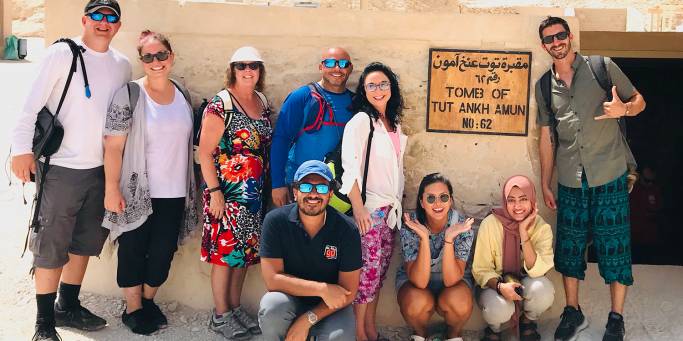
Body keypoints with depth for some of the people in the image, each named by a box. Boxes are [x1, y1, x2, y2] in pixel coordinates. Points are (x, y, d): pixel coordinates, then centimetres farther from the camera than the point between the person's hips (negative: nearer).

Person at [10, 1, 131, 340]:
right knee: (51, 247, 1)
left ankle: (68, 307, 31)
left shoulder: (122, 65, 8)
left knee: (84, 243, 15)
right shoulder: (62, 54, -7)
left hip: (99, 169, 6)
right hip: (61, 168, -5)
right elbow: (33, 103, -10)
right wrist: (22, 147, -18)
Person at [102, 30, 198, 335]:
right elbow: (113, 146, -10)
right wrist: (112, 189, -15)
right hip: (137, 193, -4)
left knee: (163, 252, 10)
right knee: (133, 252, 7)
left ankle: (148, 301, 32)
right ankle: (133, 309, 24)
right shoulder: (130, 94, -8)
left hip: (175, 194, 4)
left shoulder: (183, 95, 8)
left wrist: (192, 188, 14)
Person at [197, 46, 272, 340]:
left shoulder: (263, 103, 9)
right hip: (227, 192, -6)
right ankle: (220, 315, 16)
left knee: (245, 251, 13)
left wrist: (265, 183, 12)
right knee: (225, 251, 2)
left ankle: (235, 307, 28)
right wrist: (214, 192, -17)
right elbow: (205, 152, -13)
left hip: (254, 193, 7)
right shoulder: (220, 104, -11)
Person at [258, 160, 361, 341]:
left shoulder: (347, 229, -14)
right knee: (272, 305, -33)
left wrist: (307, 320, -22)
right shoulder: (275, 221, -14)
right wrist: (321, 289, -26)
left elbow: (348, 291, -12)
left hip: (329, 306, 0)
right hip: (290, 300, 0)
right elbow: (272, 279, -18)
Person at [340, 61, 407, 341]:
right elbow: (350, 167, -16)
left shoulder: (394, 123, 13)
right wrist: (358, 208, -22)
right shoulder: (360, 121, -8)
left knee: (380, 270, 10)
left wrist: (399, 203, 17)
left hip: (390, 208, 7)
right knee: (368, 270, -6)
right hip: (369, 207, -7)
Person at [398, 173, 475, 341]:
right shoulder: (410, 226, -24)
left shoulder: (462, 226, -22)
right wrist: (424, 237, -41)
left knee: (458, 302, -32)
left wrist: (449, 238, -39)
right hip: (413, 278, 0)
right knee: (418, 302, -33)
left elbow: (451, 280, -27)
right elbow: (419, 281, -30)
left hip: (454, 278, 1)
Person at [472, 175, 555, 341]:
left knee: (543, 290, -32)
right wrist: (500, 286, -32)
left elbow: (536, 271, -24)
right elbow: (481, 270, -12)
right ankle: (494, 328, 4)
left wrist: (524, 232, -30)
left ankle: (528, 321, 4)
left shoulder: (542, 228, -14)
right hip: (495, 284, -2)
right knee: (499, 308, -35)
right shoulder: (490, 224, -18)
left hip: (526, 284, 2)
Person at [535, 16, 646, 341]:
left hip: (609, 177, -3)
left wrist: (623, 109, -20)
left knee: (614, 247, 1)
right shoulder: (543, 87, 8)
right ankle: (573, 312, 25)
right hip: (570, 181, 3)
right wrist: (545, 184, 11)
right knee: (568, 246, 9)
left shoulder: (603, 67, -1)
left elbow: (639, 101, 5)